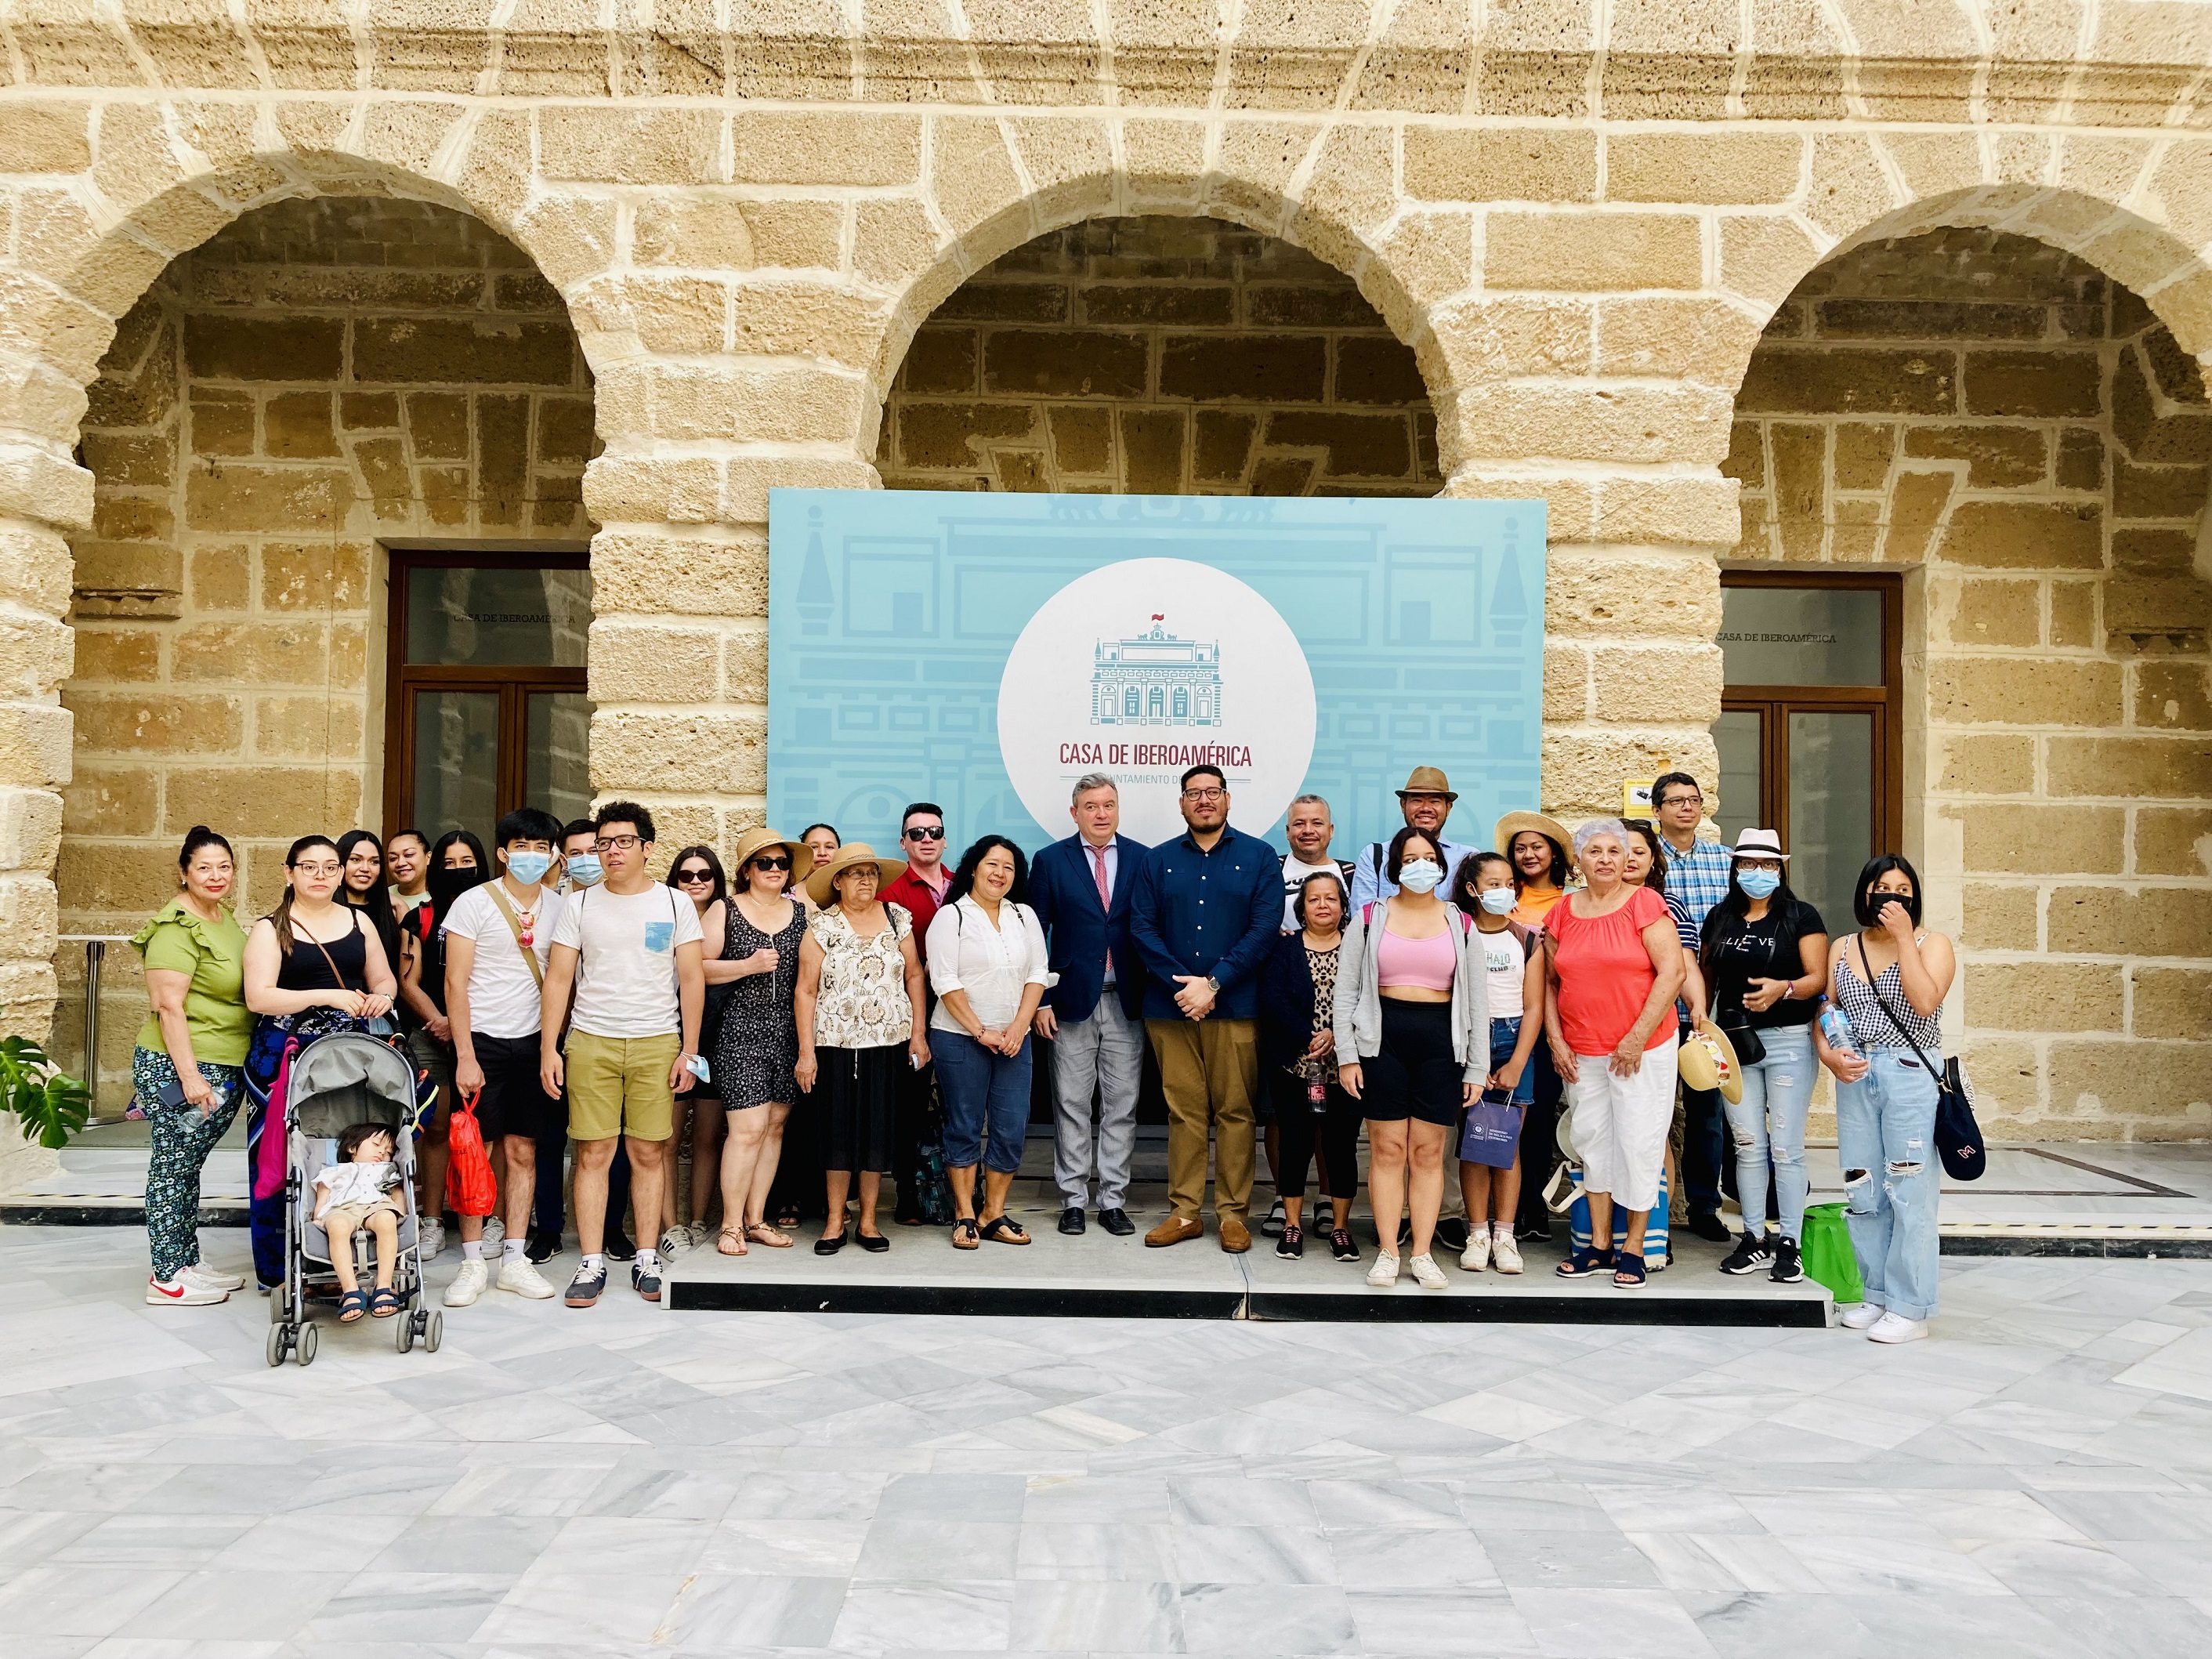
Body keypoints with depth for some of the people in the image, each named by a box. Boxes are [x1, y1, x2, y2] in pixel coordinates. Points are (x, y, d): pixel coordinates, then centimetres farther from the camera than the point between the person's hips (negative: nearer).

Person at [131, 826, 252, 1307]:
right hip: (180, 1069, -8)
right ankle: (167, 1278, 9)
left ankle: (188, 1263, 25)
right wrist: (191, 1077, -22)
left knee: (188, 1167, 17)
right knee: (172, 1167, 1)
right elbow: (168, 1007, -19)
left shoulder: (225, 918, 12)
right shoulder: (176, 927, -15)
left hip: (227, 1069, 8)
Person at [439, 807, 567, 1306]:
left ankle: (515, 1260, 14)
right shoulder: (473, 903, -5)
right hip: (482, 1040, -3)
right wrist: (465, 1056, -11)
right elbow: (455, 982, -7)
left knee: (524, 1151, 6)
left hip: (534, 1041, 3)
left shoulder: (558, 906, 6)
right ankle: (473, 1262, 10)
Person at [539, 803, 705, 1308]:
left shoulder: (675, 905, 5)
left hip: (657, 1044, 0)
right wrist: (548, 1048, -1)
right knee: (592, 1153, 0)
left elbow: (692, 980, 4)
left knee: (648, 1153, 3)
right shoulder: (578, 905, 7)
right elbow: (558, 978, 6)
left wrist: (689, 1050, -1)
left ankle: (646, 1260, 14)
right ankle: (591, 1264, 8)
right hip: (590, 1041, 1)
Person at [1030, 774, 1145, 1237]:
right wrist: (1040, 1000, -5)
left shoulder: (1141, 859, 5)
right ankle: (1073, 1199, 14)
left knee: (1121, 1108, 5)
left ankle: (1113, 1201, 14)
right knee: (1072, 1106, 5)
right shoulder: (1051, 861, 1)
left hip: (1126, 1003, 1)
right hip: (1072, 1002, -1)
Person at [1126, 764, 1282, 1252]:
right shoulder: (1157, 861, 11)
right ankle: (1184, 1212, 13)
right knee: (1184, 1111, 5)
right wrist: (1182, 984, -10)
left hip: (1234, 1006, -2)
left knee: (1234, 1112, 1)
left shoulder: (1259, 857, 5)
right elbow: (1142, 928, 3)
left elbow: (1265, 928, -5)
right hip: (1170, 1007, 2)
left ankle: (1233, 1214, 11)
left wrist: (1213, 983, -12)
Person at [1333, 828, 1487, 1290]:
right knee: (1387, 1150, 1)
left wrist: (1477, 1068, 4)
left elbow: (1477, 1000, 9)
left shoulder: (1461, 925, 9)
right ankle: (1387, 1252, 10)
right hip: (1382, 1037, -1)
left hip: (1440, 1041, 1)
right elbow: (1345, 991, 4)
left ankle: (1422, 1254, 11)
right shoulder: (1370, 919, 6)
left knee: (1429, 1152, 3)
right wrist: (1346, 1056, -3)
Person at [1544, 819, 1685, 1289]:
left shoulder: (1645, 904, -7)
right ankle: (1599, 1245, 20)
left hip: (1643, 1049, -4)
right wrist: (1556, 1040, 2)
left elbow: (1672, 972, -12)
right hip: (1582, 1052, 5)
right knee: (1591, 1140, 9)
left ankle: (1633, 1249, 10)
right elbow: (1550, 983, 12)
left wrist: (1637, 1038, -15)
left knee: (1638, 1143, -1)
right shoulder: (1563, 913, 7)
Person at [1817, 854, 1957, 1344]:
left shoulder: (1932, 944, 0)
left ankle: (1910, 1308, 3)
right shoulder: (1843, 948, 13)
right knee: (1861, 1193, 8)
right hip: (1855, 1078, 5)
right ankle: (1879, 1295, 20)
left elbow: (1925, 1001, -17)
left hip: (1912, 1076, -5)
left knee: (1909, 1193, -3)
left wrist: (1904, 937, -15)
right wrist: (1828, 1053, -6)